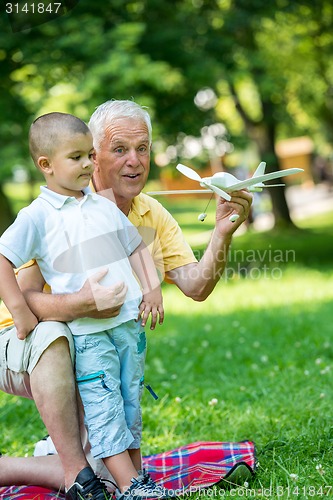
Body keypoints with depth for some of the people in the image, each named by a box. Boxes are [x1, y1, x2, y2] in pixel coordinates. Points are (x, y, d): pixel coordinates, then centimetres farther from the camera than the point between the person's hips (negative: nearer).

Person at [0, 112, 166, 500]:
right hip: (85, 331, -6)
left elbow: (135, 247, 22)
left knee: (129, 403, 11)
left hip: (129, 322, 6)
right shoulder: (38, 216, -5)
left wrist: (152, 288, 10)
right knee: (103, 408, -8)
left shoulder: (104, 206, 13)